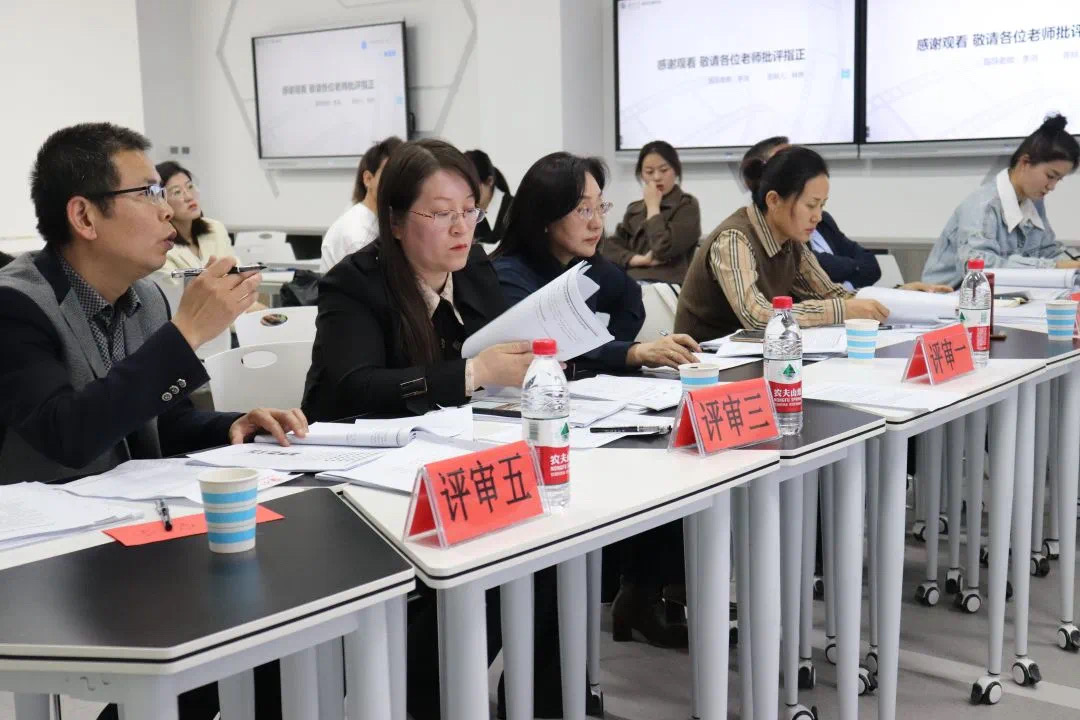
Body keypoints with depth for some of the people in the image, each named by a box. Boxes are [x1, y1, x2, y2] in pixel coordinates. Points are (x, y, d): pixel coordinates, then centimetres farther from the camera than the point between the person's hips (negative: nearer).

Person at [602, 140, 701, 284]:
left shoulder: (687, 206, 3)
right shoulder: (634, 209, 20)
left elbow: (663, 249, -12)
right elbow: (609, 248, 7)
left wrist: (653, 207, 0)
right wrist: (640, 260, -9)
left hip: (667, 285, -5)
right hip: (629, 282, 5)